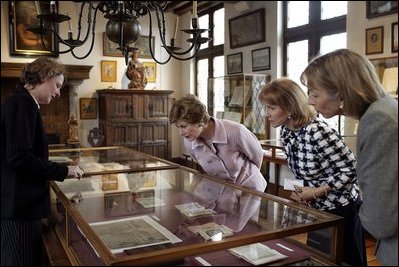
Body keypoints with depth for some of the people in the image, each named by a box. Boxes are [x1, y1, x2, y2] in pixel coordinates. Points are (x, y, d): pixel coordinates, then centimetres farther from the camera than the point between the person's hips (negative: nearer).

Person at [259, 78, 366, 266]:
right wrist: (302, 192, -7)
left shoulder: (317, 132, -30)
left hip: (341, 210, -8)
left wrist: (316, 192, -22)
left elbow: (351, 169, -24)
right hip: (316, 209, 8)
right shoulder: (285, 133, -4)